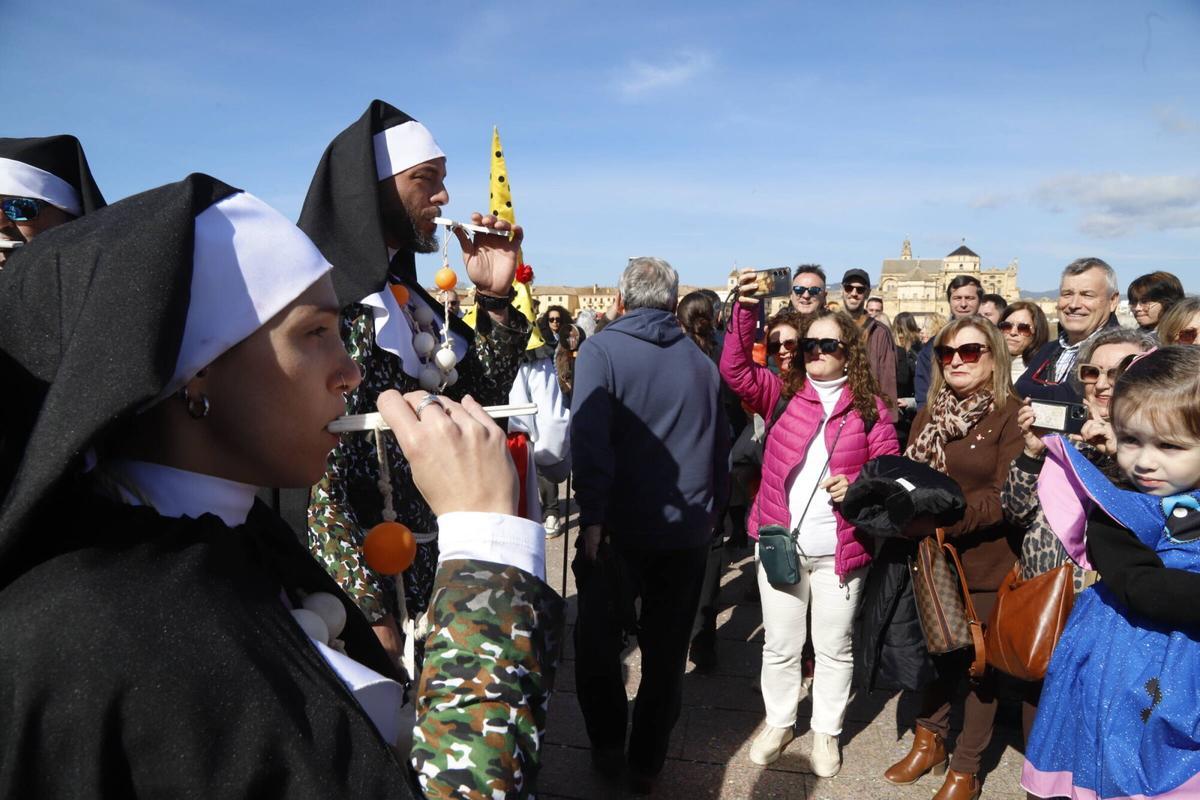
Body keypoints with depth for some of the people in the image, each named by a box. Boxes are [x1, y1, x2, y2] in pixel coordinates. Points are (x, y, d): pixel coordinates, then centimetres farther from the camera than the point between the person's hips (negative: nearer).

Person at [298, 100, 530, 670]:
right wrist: (374, 616, -20)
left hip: (433, 573, 7)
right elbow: (314, 483, -19)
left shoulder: (408, 296, 7)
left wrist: (495, 298, -2)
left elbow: (483, 399, 10)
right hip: (365, 586, -7)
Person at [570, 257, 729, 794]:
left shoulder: (602, 349, -8)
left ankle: (607, 750, 30)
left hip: (620, 528, -3)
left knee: (598, 639, 17)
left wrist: (592, 517, -19)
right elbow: (721, 447, 11)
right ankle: (647, 764, 28)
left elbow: (589, 438, -21)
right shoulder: (701, 361, 6)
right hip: (689, 531, 4)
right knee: (666, 650, 15)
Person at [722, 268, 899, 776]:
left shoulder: (870, 406, -1)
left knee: (833, 648, 15)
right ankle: (779, 723, 37)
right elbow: (735, 370, -12)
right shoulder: (781, 394, 1)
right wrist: (745, 311, -23)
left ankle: (826, 732, 36)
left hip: (840, 549, 0)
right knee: (780, 645, 16)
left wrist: (858, 485, -18)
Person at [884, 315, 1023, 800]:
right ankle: (930, 740, 38)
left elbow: (1006, 495, -16)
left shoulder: (1012, 414, -10)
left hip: (984, 561, -4)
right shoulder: (929, 414, 8)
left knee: (978, 661, 11)